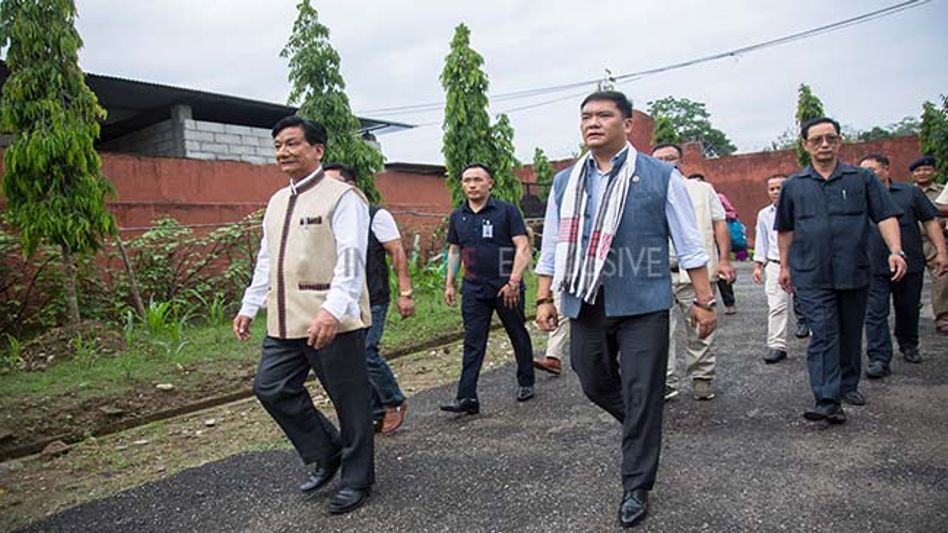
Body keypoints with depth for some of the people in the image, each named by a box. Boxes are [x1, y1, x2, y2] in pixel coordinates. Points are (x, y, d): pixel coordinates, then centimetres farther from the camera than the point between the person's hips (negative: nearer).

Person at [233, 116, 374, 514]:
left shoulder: (341, 196, -8)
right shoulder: (277, 202, 17)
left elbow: (350, 258, -18)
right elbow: (265, 260, 22)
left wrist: (332, 310, -29)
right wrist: (249, 307, 21)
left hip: (332, 322, -8)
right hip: (285, 322, 8)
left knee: (349, 400, 4)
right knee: (271, 389, 10)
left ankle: (356, 479, 24)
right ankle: (326, 454, 29)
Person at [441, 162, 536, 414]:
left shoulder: (507, 211, -6)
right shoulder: (457, 216, 8)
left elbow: (523, 247, -10)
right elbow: (454, 251, 17)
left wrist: (514, 282, -18)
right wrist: (449, 283, 11)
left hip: (506, 287, -3)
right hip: (473, 289, 3)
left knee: (518, 336, 12)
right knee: (473, 343, 0)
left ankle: (526, 383, 30)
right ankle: (467, 397, -1)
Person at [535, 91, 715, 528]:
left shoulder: (661, 176, 1)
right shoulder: (565, 182, 11)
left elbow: (689, 244, 2)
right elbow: (551, 245, 13)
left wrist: (704, 301, 0)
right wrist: (544, 299, 8)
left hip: (641, 304, -3)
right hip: (584, 304, 4)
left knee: (642, 397, 1)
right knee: (594, 383, 14)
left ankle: (636, 488, 20)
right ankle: (642, 428, 45)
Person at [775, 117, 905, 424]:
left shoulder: (862, 179, 5)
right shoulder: (794, 186, 7)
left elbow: (886, 215, 1)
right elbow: (785, 229, 14)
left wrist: (896, 251, -14)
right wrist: (785, 266, 13)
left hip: (854, 272, 1)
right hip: (812, 276, -1)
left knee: (851, 333, 14)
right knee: (823, 336, -7)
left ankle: (848, 385, 32)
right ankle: (827, 401, -10)